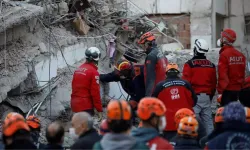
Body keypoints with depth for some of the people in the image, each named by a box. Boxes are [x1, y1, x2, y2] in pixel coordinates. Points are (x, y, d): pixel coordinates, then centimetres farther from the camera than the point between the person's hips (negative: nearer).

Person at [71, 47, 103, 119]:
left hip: (75, 104, 8)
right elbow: (95, 93, -15)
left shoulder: (78, 70, 11)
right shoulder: (93, 72, -13)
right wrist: (99, 110, -11)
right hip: (86, 107, -8)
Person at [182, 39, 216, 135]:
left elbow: (186, 82, -11)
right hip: (207, 97, 5)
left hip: (194, 96, -5)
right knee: (208, 120, 9)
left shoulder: (190, 64, -9)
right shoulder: (211, 65, 8)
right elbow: (214, 84, 13)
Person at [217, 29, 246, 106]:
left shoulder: (224, 54, -16)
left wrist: (220, 92, -16)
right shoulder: (240, 55, 6)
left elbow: (222, 75, -19)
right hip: (238, 89, 7)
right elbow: (242, 74, 12)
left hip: (227, 90, -7)